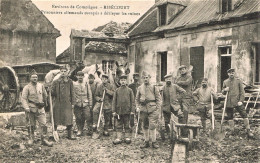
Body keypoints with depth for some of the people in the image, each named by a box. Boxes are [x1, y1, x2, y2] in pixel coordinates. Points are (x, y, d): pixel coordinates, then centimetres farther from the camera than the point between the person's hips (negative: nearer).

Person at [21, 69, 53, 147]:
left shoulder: (41, 86, 7)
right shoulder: (27, 87, -3)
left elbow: (45, 95, 21)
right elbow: (23, 98, -9)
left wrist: (44, 103, 27)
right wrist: (26, 108, -19)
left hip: (40, 108, 3)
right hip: (31, 108, -2)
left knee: (43, 124, -4)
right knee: (31, 125, 8)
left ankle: (44, 139, 2)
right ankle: (31, 138, 24)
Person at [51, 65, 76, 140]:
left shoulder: (70, 82, 6)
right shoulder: (56, 82, 4)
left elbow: (72, 93, 8)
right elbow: (52, 92, 6)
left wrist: (72, 103, 4)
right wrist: (51, 91, -18)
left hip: (67, 103, 0)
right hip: (57, 103, 0)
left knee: (69, 118, -1)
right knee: (55, 120, 6)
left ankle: (70, 134, 11)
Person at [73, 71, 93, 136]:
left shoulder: (86, 84, 9)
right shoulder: (74, 84, 5)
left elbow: (90, 95, 10)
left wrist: (90, 104, 6)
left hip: (85, 104, 0)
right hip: (77, 104, 0)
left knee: (88, 116, -5)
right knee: (78, 118, 3)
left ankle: (90, 129, 9)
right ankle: (79, 130, 17)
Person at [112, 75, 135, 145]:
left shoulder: (130, 90, 5)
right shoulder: (117, 90, 7)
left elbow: (132, 101, 3)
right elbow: (114, 101, 5)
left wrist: (132, 110, -5)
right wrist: (113, 111, -1)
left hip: (127, 111, -1)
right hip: (119, 111, 1)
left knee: (127, 125, 6)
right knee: (119, 125, 5)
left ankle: (127, 138, 15)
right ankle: (119, 138, 9)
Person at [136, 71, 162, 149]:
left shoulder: (154, 87, 2)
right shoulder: (140, 88, 9)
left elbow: (158, 99, 3)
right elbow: (137, 99, 16)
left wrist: (157, 109, -4)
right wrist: (137, 107, 2)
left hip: (152, 109, -3)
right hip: (143, 109, 3)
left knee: (152, 126, -7)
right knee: (145, 126, 9)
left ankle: (154, 142, 4)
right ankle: (146, 142, 19)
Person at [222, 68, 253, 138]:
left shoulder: (238, 81, 3)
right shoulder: (225, 82, 9)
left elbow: (242, 91, 1)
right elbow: (223, 92, 15)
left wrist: (241, 100, -10)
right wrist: (225, 90, -9)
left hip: (237, 102, -2)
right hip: (229, 103, 2)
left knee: (244, 115, -6)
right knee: (230, 117, 7)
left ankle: (248, 130, 3)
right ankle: (232, 130, 20)